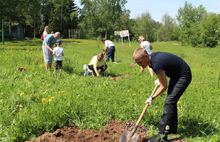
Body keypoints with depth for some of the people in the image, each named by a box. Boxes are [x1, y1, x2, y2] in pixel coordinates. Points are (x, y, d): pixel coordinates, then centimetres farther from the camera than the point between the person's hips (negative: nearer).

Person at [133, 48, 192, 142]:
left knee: (169, 102, -16)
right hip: (176, 74, 10)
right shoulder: (152, 57, -6)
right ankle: (172, 128, 29)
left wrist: (152, 98, -12)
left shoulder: (156, 64, -32)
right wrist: (160, 79, 5)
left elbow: (164, 86, -22)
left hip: (184, 76, -10)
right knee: (171, 101, 15)